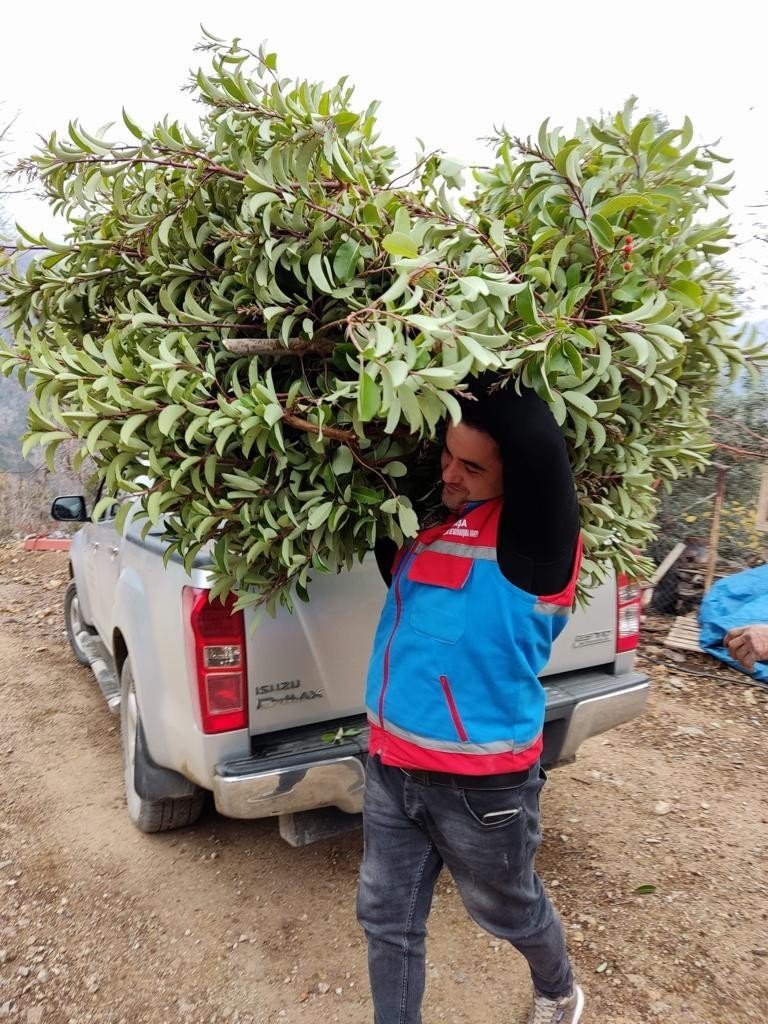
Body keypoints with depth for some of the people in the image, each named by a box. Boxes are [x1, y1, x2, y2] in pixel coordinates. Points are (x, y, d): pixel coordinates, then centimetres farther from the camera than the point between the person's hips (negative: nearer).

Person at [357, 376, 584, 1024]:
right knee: (387, 918, 16)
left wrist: (489, 389, -16)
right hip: (393, 766, 5)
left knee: (508, 909, 22)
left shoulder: (533, 539, -18)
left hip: (482, 781, -5)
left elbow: (538, 442, -32)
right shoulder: (426, 520, 2)